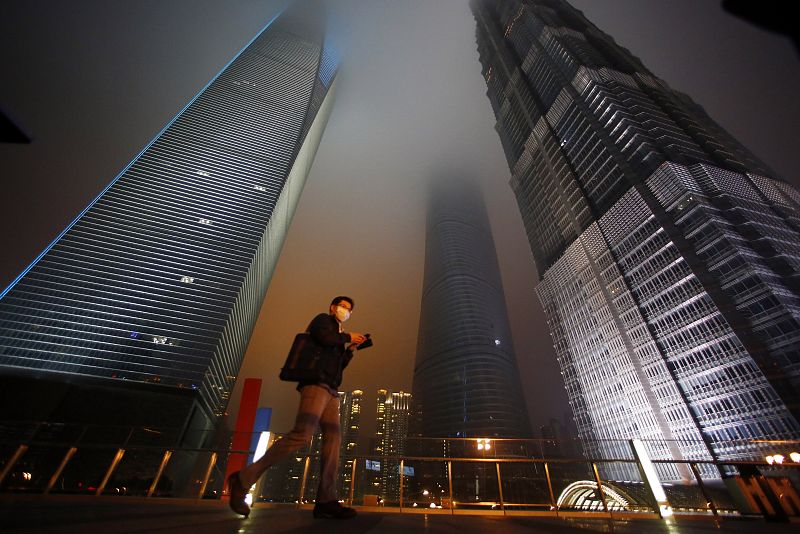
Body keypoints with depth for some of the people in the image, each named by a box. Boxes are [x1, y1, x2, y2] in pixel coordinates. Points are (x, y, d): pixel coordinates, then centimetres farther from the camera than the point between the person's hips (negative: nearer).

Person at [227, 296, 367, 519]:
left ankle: (326, 501, -6)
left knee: (332, 438, -3)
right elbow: (323, 337, -17)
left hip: (330, 391, 9)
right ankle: (244, 479, -10)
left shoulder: (338, 336, 30)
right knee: (303, 434, -21)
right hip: (316, 384, -9)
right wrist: (347, 337, -3)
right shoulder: (323, 319, 7)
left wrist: (350, 349, 17)